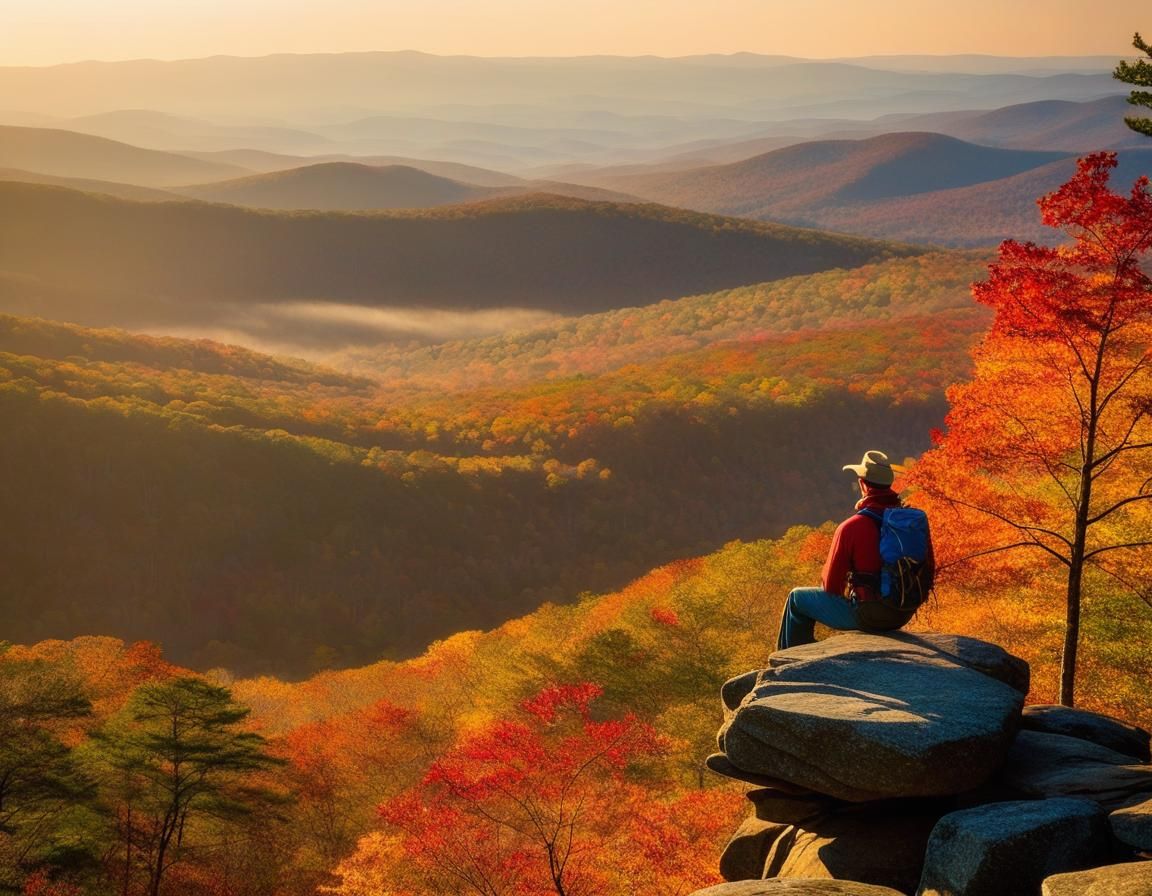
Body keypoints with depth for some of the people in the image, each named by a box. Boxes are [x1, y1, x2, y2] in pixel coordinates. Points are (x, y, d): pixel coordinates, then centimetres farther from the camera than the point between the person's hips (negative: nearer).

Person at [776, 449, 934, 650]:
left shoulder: (851, 527, -18)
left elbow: (831, 584, -9)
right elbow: (928, 569, 7)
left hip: (866, 615, -6)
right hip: (904, 615, 6)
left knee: (797, 599, 16)